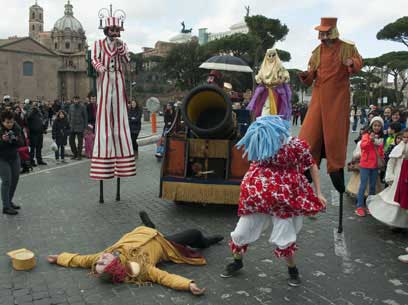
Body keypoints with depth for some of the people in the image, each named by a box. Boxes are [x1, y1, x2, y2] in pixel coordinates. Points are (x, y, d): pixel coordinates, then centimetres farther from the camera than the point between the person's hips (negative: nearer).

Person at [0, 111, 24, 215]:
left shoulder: (16, 128, -6)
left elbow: (21, 143, -5)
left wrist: (16, 140, -24)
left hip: (14, 157, 5)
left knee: (15, 180, 9)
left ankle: (9, 201, 28)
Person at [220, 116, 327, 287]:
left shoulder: (295, 145, -14)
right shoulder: (259, 145, -3)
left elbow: (312, 166, -3)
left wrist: (318, 194, -3)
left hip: (283, 199, -3)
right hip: (257, 198, 4)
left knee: (283, 238, 0)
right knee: (242, 232, 9)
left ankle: (292, 269, 30)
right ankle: (237, 261, 37)